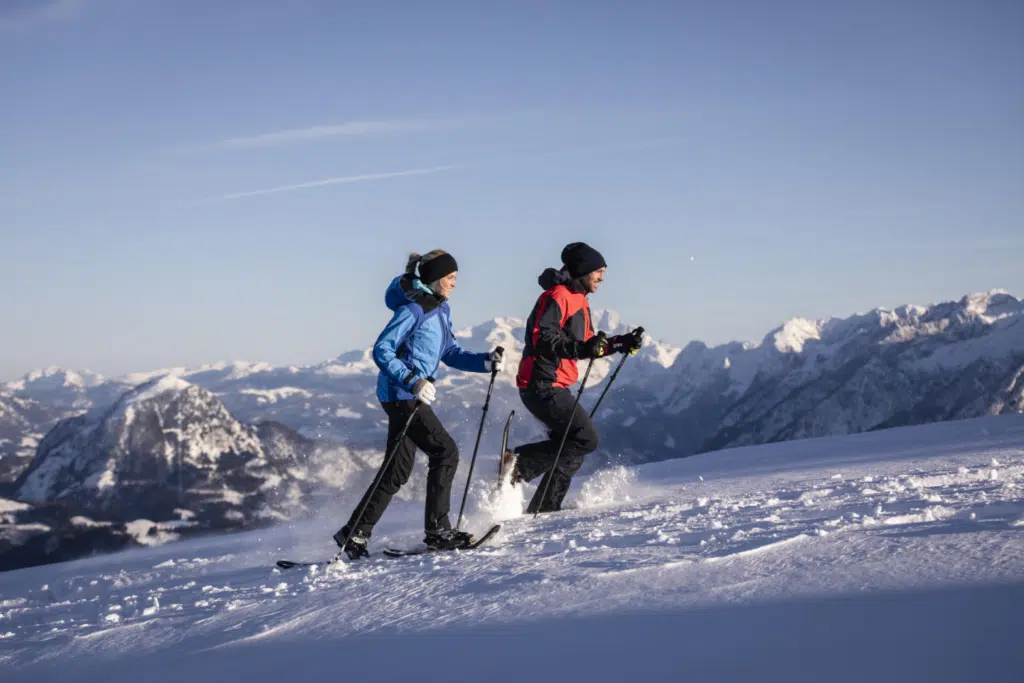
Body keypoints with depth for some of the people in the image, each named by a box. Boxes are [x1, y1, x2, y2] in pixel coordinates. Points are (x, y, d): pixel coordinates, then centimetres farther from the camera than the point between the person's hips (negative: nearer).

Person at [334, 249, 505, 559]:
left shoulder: (441, 310, 14)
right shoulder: (413, 310, -14)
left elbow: (451, 354, 15)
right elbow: (381, 351, -17)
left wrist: (485, 361, -1)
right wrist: (413, 381, -26)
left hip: (411, 395, 10)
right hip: (401, 394, -10)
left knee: (398, 471, 10)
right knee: (445, 452, -13)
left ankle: (354, 533, 16)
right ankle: (437, 530, -7)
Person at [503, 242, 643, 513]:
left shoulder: (579, 300, 19)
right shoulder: (557, 296, -12)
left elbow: (587, 344, 24)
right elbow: (542, 338, -23)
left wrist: (622, 343, 12)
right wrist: (581, 348, -33)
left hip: (555, 386, 10)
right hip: (542, 385, -10)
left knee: (573, 446, 12)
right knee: (586, 438, -14)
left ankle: (544, 506, 13)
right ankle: (518, 464, -13)